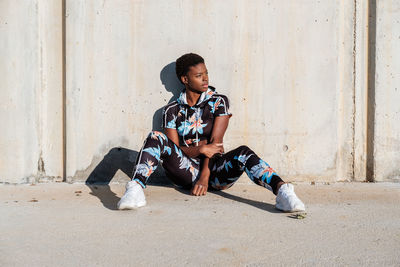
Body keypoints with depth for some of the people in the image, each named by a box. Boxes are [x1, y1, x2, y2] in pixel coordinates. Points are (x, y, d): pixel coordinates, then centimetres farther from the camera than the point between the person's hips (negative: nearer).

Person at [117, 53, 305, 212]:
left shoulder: (218, 102, 6)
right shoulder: (172, 110, 9)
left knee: (243, 153, -31)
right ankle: (136, 189, -43)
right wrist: (200, 149, -19)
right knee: (156, 138, -23)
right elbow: (174, 148, 1)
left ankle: (281, 190, -53)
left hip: (213, 169, -1)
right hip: (185, 172, 1)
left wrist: (205, 176, -15)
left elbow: (215, 142, -3)